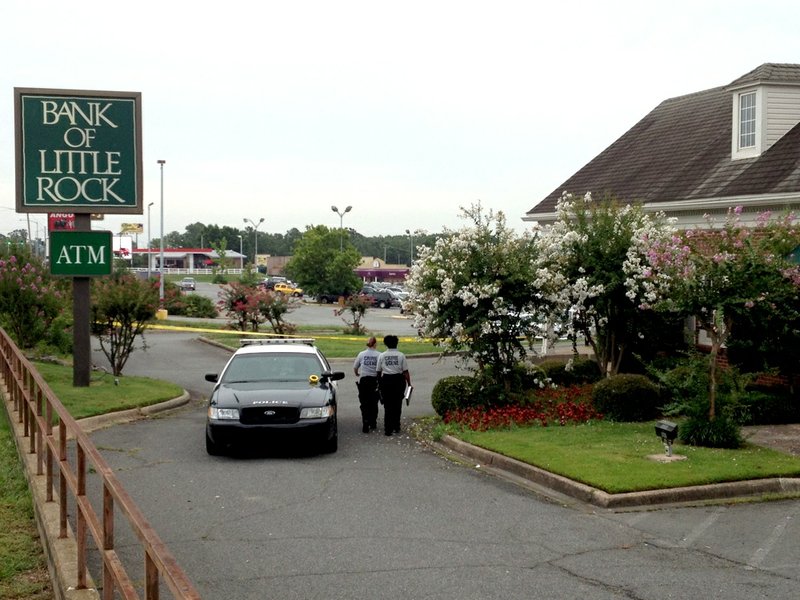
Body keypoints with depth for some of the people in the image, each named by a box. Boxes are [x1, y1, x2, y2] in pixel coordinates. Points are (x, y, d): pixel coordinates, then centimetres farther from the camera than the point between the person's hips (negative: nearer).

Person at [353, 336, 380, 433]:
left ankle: (365, 425, -8)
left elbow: (355, 368, 6)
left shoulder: (361, 354, -2)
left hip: (363, 380, 0)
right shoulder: (379, 355, -7)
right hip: (374, 380, 0)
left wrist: (357, 374, 27)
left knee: (364, 404, 3)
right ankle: (373, 423, 25)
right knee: (373, 403, 16)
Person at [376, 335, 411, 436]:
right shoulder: (401, 355, -3)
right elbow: (405, 371, -5)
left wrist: (379, 383, 16)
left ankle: (388, 429, 0)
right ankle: (396, 427, 21)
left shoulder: (382, 356, 0)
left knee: (387, 406, 5)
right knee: (397, 405, 13)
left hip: (386, 381, 0)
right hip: (399, 380, 0)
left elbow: (379, 371, 4)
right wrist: (409, 383, 2)